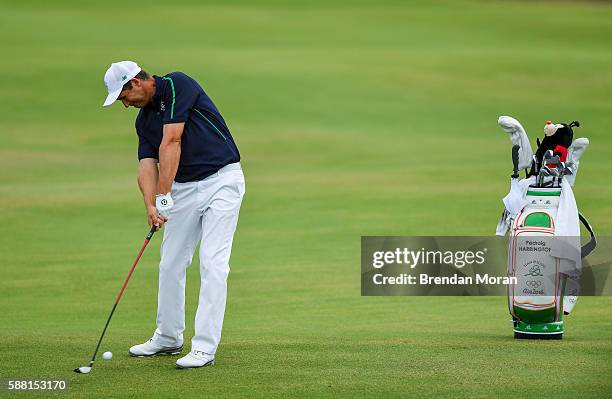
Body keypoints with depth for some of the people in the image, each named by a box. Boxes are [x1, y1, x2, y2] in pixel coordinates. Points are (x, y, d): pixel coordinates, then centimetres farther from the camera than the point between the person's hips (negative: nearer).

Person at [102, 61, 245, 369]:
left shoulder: (177, 86, -14)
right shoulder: (144, 120, 10)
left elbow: (171, 143, -21)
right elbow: (147, 166, 0)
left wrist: (164, 197, -24)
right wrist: (150, 204, -19)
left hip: (221, 179, -8)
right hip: (184, 187, 8)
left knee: (212, 264, -12)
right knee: (171, 264, 11)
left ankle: (205, 347, -14)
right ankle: (168, 338, 26)